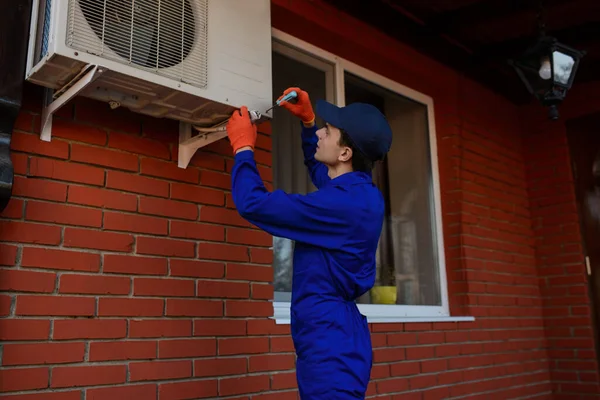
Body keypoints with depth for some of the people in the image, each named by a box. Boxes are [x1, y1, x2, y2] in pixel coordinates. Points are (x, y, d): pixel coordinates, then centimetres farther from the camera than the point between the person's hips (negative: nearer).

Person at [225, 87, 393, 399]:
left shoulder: (342, 203, -24)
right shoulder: (358, 191, 6)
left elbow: (253, 204, -22)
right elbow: (318, 169, 30)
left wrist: (242, 146, -7)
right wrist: (307, 120, 19)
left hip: (331, 347, -10)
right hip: (332, 339, 10)